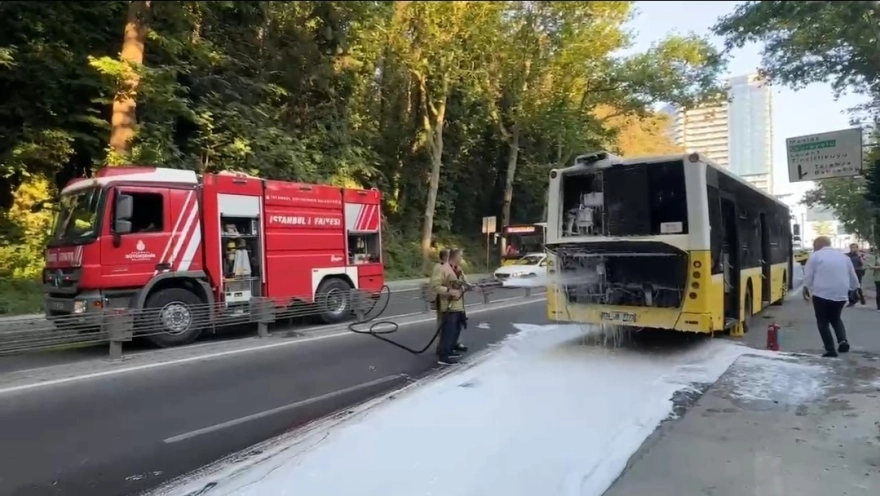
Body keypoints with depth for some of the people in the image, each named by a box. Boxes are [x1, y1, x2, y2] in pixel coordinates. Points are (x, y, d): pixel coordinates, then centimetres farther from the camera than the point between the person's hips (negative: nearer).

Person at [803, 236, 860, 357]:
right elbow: (853, 278, 18)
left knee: (823, 322, 8)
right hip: (841, 294, 5)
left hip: (821, 294, -5)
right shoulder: (844, 256, 13)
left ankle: (830, 350, 3)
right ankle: (843, 341, 3)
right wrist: (852, 289, 35)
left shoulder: (815, 256, -1)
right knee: (835, 319, 25)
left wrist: (806, 288, 14)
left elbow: (808, 276, -3)